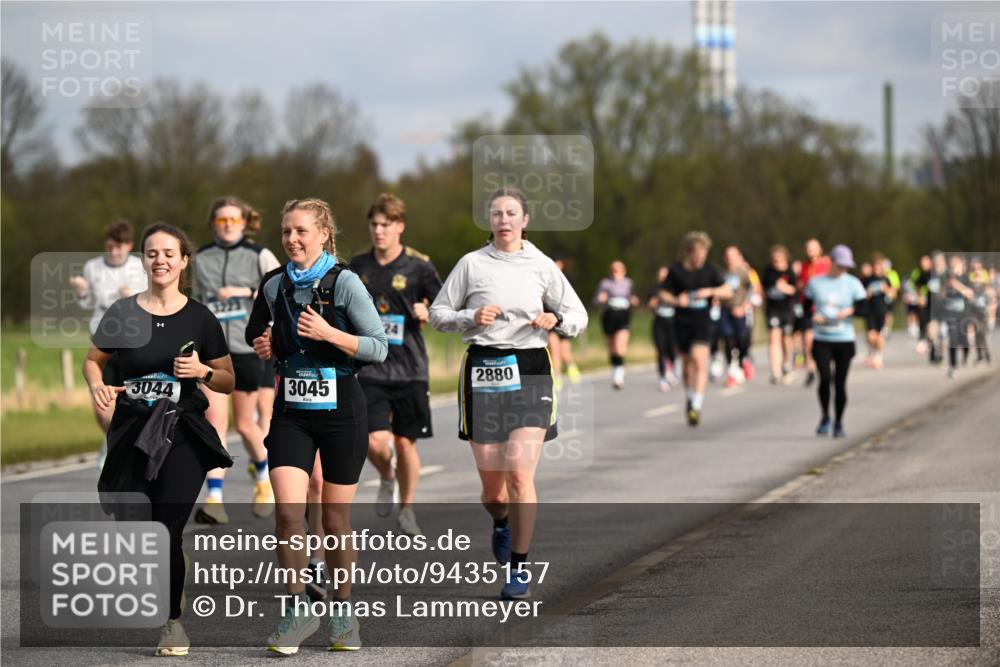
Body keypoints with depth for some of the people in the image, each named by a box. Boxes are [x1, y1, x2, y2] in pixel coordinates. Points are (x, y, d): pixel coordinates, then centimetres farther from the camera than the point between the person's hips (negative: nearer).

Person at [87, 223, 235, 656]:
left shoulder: (199, 318, 1)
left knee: (167, 531, -8)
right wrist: (97, 385, -6)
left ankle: (173, 621, 10)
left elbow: (228, 381, 6)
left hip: (182, 437, -2)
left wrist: (201, 371, -13)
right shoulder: (123, 312, 3)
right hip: (131, 436, 2)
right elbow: (93, 360, 15)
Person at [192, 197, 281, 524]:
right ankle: (214, 498, -15)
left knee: (245, 424, 9)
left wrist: (247, 292, -12)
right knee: (215, 420, -12)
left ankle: (263, 475, 39)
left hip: (249, 349, -1)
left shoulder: (259, 256, 1)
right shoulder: (201, 258, 8)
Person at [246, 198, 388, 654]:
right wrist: (264, 347, 1)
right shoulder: (274, 285, 6)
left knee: (336, 521, 5)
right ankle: (297, 609, -2)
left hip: (341, 408, -3)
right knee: (287, 513, -14)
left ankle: (342, 612, 22)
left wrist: (328, 333, -20)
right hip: (291, 411, 3)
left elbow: (379, 347, -8)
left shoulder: (344, 282, -7)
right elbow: (257, 334, 24)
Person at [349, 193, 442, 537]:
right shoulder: (359, 266, 6)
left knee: (405, 442, 4)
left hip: (410, 368, -1)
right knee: (376, 441, -13)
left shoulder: (419, 266, -3)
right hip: (372, 369, 1)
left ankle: (407, 508, 23)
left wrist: (427, 313, -17)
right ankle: (386, 479, 21)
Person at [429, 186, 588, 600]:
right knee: (491, 481, 3)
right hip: (483, 369, 1)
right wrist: (472, 317, -9)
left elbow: (579, 317, 13)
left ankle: (519, 567, -3)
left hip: (530, 370, -1)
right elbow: (437, 314, 10)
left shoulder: (542, 266, 7)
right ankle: (501, 522, 41)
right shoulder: (471, 264, 6)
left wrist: (555, 320, -9)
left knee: (520, 473, -13)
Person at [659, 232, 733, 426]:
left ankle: (697, 405, -21)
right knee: (687, 363, 12)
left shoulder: (710, 270, -1)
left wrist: (710, 291, -15)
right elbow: (663, 293, 3)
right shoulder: (676, 270, -2)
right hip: (682, 322, 1)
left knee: (699, 359, -17)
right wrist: (676, 301, -18)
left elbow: (728, 291, 3)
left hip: (703, 322, -1)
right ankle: (691, 398, 35)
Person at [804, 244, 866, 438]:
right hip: (821, 340, 0)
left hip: (845, 340, 0)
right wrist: (813, 317, -7)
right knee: (825, 378, -17)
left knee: (840, 383, 1)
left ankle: (839, 424, 16)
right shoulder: (815, 282, 5)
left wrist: (850, 311, -18)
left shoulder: (853, 283, 3)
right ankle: (825, 417, 5)